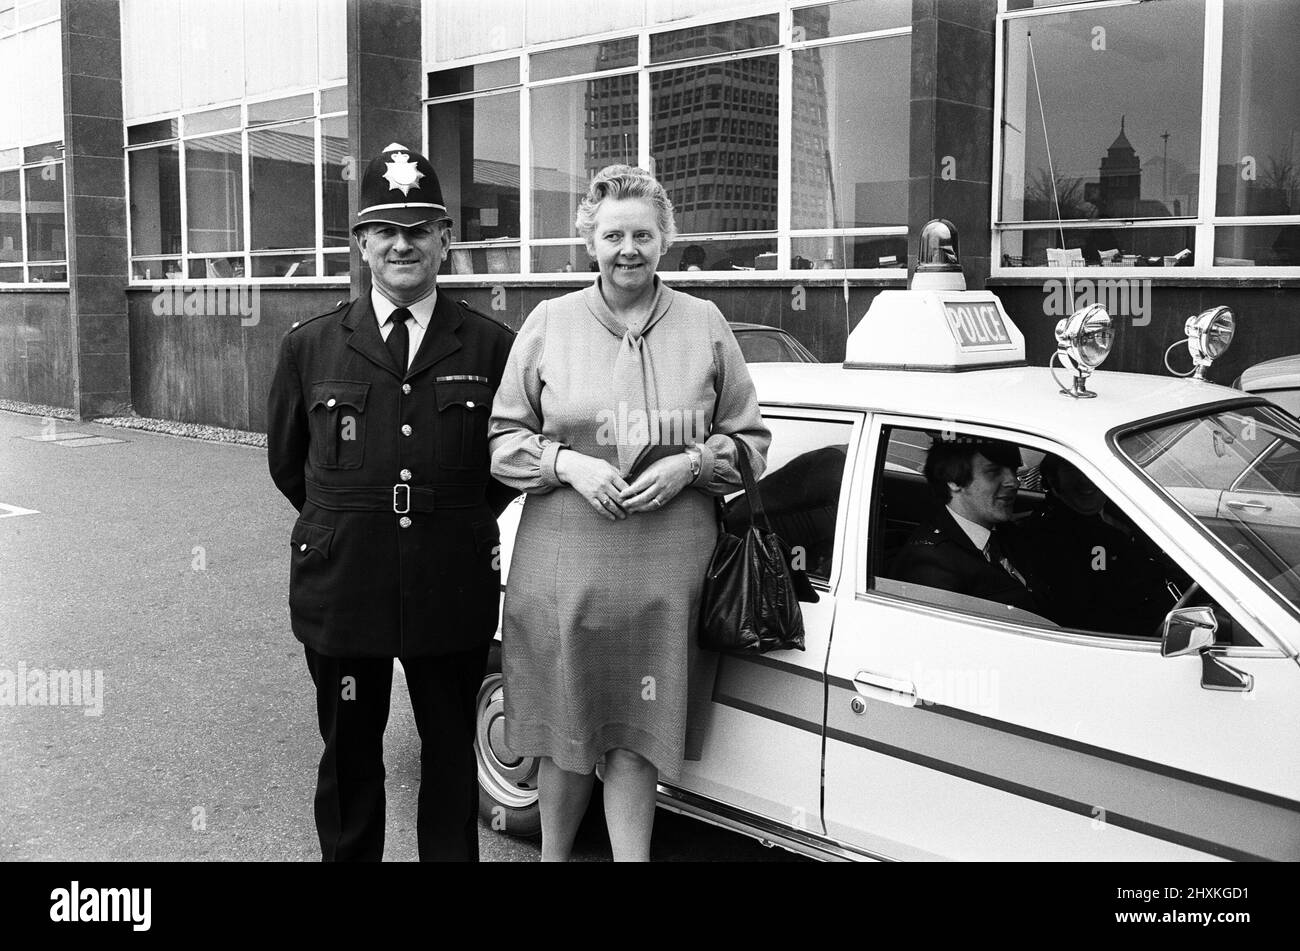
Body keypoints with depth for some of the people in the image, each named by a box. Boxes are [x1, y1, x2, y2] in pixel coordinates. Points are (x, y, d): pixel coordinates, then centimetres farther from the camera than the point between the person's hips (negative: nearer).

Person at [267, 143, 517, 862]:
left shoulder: (492, 347, -3)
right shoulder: (309, 347, 1)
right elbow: (287, 461, 12)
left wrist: (461, 522, 8)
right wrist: (346, 526, 12)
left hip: (455, 592, -1)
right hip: (342, 589, 1)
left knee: (452, 755, 13)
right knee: (348, 758, 14)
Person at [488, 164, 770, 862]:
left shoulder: (705, 326, 7)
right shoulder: (549, 322, 5)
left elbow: (749, 439, 12)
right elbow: (502, 437, 8)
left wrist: (690, 463, -7)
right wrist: (567, 463, -9)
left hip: (667, 565, 0)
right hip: (563, 561, 0)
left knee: (638, 731, 2)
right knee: (564, 728, 8)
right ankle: (553, 852, 30)